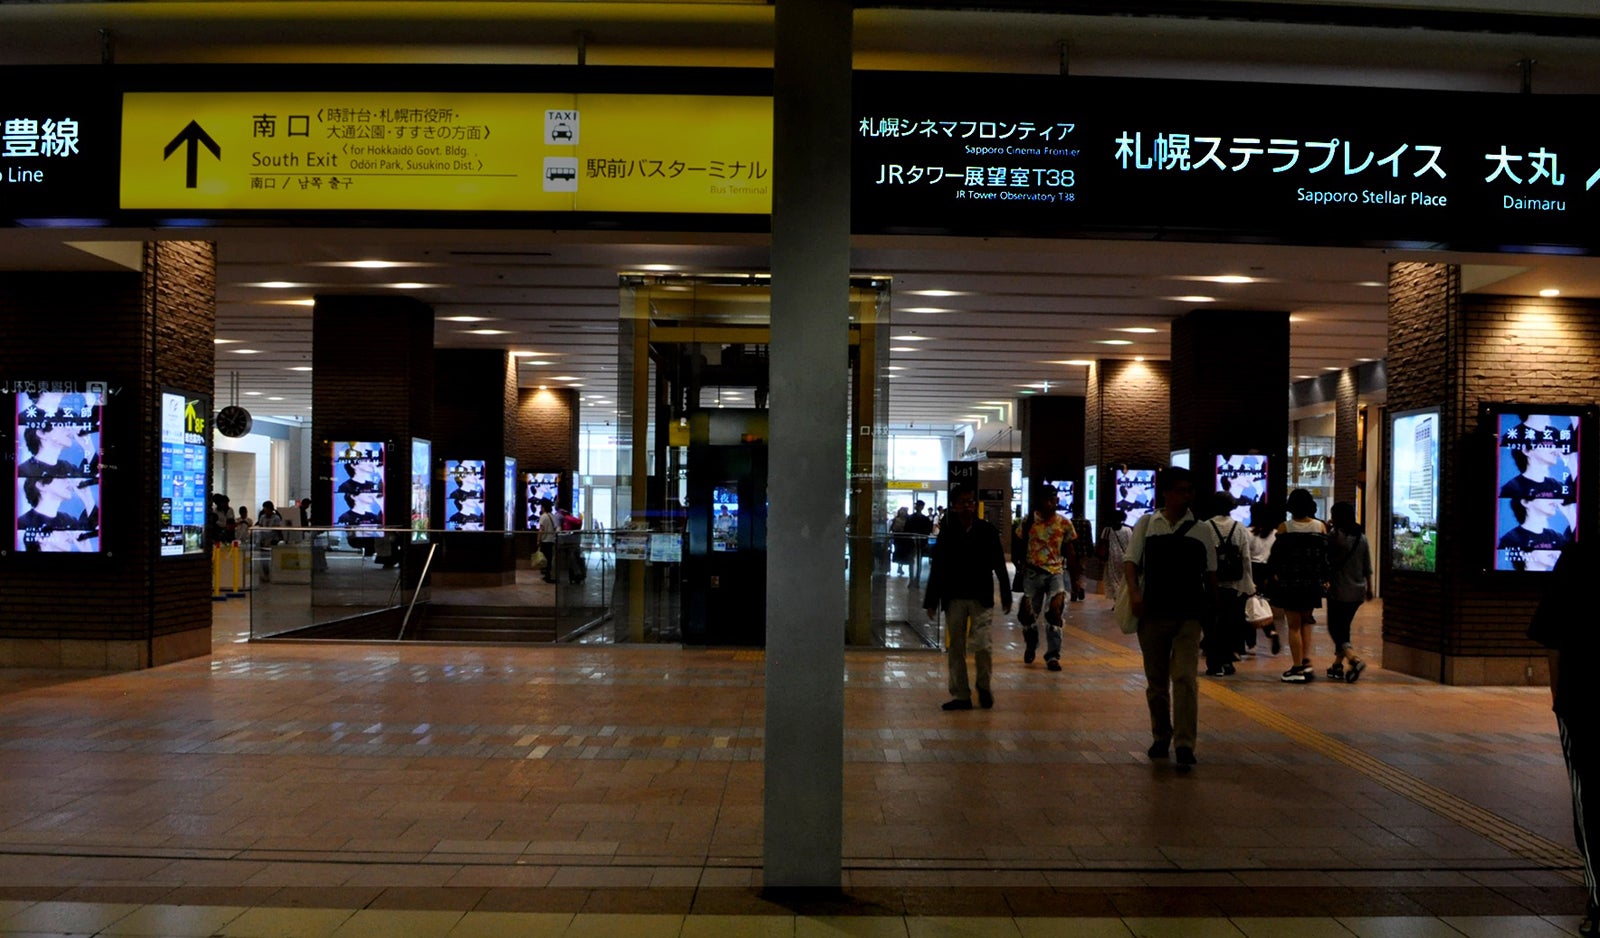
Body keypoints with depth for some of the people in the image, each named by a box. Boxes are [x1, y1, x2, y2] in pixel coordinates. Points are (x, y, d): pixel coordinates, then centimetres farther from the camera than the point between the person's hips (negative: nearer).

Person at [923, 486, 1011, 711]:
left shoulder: (987, 531, 0)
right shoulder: (947, 533, 3)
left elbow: (999, 565, 4)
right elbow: (937, 568, 5)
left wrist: (1006, 596, 4)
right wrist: (931, 601, 4)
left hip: (981, 599, -2)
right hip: (954, 599, 2)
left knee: (980, 644, -9)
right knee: (955, 648, 5)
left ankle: (984, 685, 17)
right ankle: (960, 695, 13)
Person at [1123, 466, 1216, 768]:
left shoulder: (1202, 530, 7)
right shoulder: (1146, 524, 6)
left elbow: (1210, 573, 12)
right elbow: (1131, 560, 0)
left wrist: (1213, 607, 11)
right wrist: (1134, 591, -16)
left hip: (1188, 615, -1)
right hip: (1152, 613, 1)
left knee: (1185, 678, -13)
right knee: (1156, 681, 11)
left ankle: (1185, 744, -11)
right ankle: (1161, 736, 27)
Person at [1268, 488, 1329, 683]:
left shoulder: (1285, 527, -11)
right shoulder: (1320, 527, -2)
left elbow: (1276, 554, -8)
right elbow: (1326, 555, 1)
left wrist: (1272, 573, 10)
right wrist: (1323, 578, 11)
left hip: (1289, 581, -3)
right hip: (1312, 583, 3)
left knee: (1294, 625, 5)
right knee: (1306, 622, 21)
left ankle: (1298, 669, 5)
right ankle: (1307, 662, 9)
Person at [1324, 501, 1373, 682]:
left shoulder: (1334, 536, -15)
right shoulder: (1362, 537, 5)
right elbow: (1367, 566, 10)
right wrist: (1369, 587, 20)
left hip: (1339, 591, -6)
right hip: (1358, 591, 6)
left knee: (1336, 629, -1)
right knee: (1343, 628, 17)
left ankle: (1354, 660, -20)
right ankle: (1337, 665, 22)